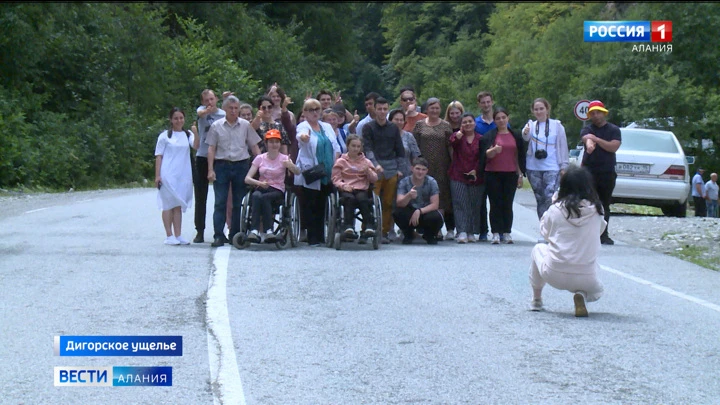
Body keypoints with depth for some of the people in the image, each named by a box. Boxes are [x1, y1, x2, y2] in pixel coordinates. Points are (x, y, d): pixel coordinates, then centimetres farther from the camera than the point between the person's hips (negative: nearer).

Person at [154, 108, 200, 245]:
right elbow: (158, 156, 0)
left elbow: (196, 146, -9)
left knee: (179, 205, 7)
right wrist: (157, 176, -7)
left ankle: (178, 235, 10)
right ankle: (169, 236, -1)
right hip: (168, 175, -4)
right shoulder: (165, 136, 1)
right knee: (169, 204, -3)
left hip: (183, 176, 4)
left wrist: (195, 133, -28)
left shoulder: (187, 135, 10)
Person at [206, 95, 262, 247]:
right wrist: (210, 169, -4)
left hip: (241, 165, 1)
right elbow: (211, 149, 4)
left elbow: (254, 146, 8)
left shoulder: (246, 125, 6)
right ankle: (219, 235, -7)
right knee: (220, 202, -5)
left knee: (239, 203, 5)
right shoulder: (216, 126, 5)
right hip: (222, 165, -1)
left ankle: (235, 235, 13)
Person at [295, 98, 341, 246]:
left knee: (322, 206, 8)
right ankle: (313, 238, -1)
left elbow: (336, 148, 16)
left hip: (327, 175, 5)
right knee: (310, 207, -3)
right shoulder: (303, 127, -3)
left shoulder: (327, 127, 16)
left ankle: (321, 236, 14)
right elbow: (301, 135, -28)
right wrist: (303, 137, -52)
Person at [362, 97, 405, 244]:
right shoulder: (368, 127, 2)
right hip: (374, 170, -3)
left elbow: (400, 151, 17)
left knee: (388, 203, 4)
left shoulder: (393, 128, 13)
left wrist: (398, 167, 7)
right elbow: (367, 149, -7)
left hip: (391, 171, 4)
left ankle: (385, 232, 10)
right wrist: (375, 165, -21)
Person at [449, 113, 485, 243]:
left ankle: (471, 233, 13)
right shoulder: (457, 136, 4)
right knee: (460, 204, -9)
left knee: (474, 205, 4)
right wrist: (459, 135, -38)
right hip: (458, 176, -2)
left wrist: (476, 170, -6)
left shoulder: (480, 139, 7)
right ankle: (462, 232, -12)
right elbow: (452, 142, -20)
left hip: (476, 177, 2)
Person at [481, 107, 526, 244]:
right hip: (493, 175, -2)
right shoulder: (489, 136, 4)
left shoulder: (516, 136, 11)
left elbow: (520, 156, 14)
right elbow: (486, 154, -6)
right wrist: (494, 150, -28)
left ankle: (507, 233, 6)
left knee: (508, 204, 2)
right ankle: (496, 233, -3)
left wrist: (521, 175, 10)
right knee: (495, 204, -3)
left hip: (510, 175, 2)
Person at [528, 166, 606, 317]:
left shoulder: (556, 209, -6)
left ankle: (536, 300, 33)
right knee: (596, 292, 35)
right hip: (586, 278, 0)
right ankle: (581, 295, -2)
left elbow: (545, 233, 10)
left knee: (538, 248, 31)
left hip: (554, 275, 0)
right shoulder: (596, 209, -3)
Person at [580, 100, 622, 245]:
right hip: (589, 171, -1)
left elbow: (614, 147, -7)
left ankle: (603, 235, 10)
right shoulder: (587, 130, 7)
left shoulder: (614, 130, 10)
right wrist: (589, 143, -43)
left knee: (605, 205, 5)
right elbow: (587, 138, -18)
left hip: (607, 173, 1)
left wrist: (596, 139, -14)